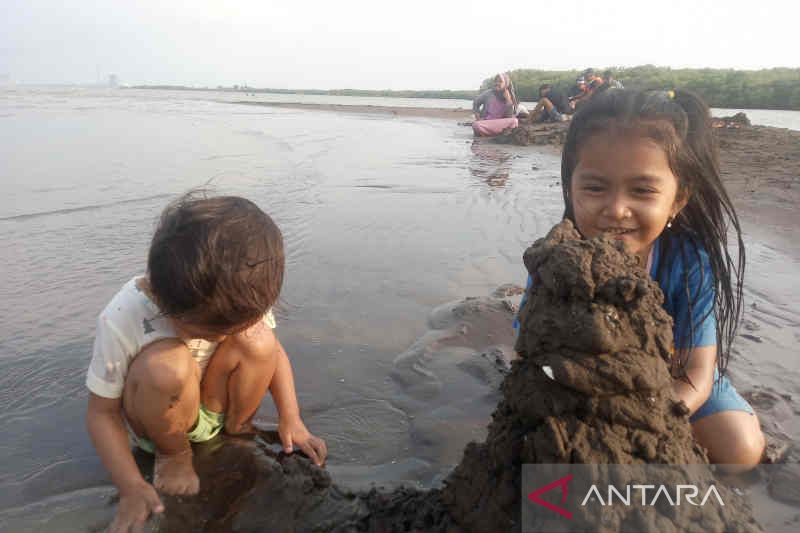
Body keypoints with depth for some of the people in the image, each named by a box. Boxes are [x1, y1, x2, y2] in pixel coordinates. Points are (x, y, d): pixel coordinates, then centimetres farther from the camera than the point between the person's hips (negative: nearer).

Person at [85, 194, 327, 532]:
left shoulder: (244, 301, -22)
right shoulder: (121, 321, -31)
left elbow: (273, 352, -5)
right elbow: (102, 414, -20)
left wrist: (290, 418, -17)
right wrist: (132, 488, -29)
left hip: (214, 405, 3)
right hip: (156, 418, -3)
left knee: (257, 341, -26)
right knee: (167, 364, -37)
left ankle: (238, 429, 0)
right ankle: (173, 455, -6)